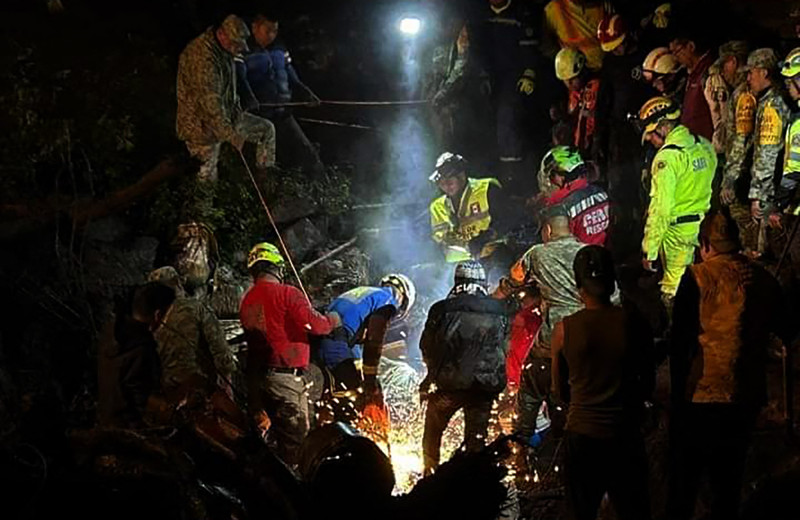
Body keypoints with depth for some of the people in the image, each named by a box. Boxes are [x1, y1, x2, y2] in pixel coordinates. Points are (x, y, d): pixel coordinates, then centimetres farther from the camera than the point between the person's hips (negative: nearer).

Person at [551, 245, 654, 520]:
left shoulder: (564, 329, -9)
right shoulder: (633, 323, -9)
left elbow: (559, 392, 2)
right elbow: (648, 384, 2)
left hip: (581, 433, 0)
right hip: (624, 434, 0)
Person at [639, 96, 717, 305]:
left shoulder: (667, 157, -18)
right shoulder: (705, 146, 7)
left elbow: (661, 209, -20)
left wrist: (649, 250, -16)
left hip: (678, 232, -8)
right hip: (705, 228, 8)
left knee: (673, 294, 1)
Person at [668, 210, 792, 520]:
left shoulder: (697, 278, -11)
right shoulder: (763, 280, 1)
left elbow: (679, 342, -13)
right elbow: (786, 333, 16)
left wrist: (678, 395, -5)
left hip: (699, 398, -3)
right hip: (746, 398, 4)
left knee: (684, 482, 8)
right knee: (729, 483, 16)